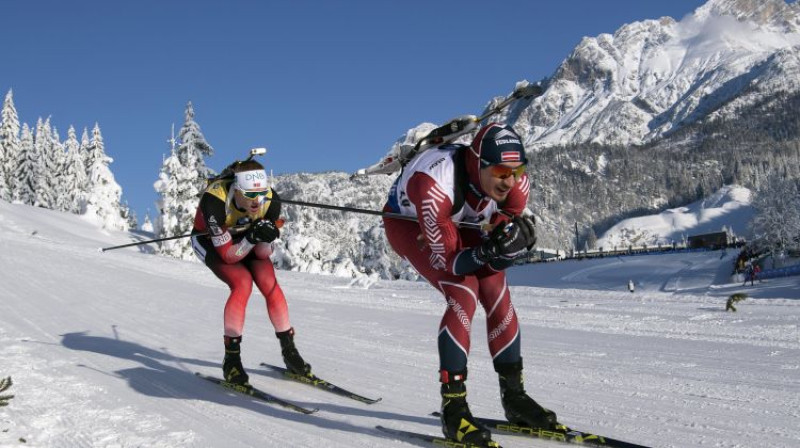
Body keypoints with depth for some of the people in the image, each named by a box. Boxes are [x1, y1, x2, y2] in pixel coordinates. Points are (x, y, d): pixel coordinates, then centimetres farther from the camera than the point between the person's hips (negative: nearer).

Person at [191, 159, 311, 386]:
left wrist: (265, 238, -37)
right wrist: (251, 238, -45)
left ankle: (289, 350, 0)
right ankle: (231, 358, -15)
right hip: (210, 241, -3)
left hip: (245, 237, 4)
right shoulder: (214, 201, -38)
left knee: (269, 283, -17)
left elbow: (263, 254, -17)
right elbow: (228, 255, -31)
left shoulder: (271, 201, -28)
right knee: (242, 283, -27)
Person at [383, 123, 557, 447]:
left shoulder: (515, 182, -28)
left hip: (459, 222, 6)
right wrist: (487, 251, -53)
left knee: (498, 295, -8)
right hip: (408, 223, -5)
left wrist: (515, 237, -40)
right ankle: (453, 409, -18)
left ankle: (514, 397, 9)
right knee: (463, 295, -24)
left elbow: (514, 234, -17)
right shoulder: (434, 184, -44)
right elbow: (446, 258, -36)